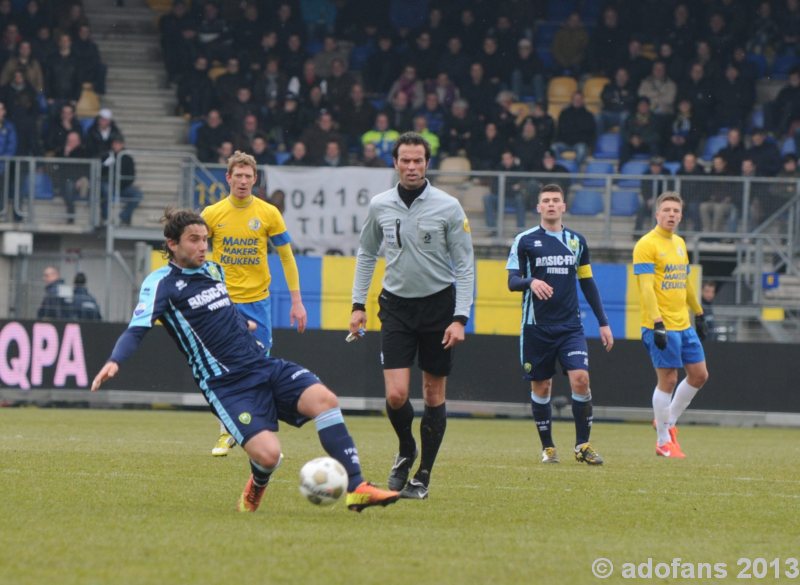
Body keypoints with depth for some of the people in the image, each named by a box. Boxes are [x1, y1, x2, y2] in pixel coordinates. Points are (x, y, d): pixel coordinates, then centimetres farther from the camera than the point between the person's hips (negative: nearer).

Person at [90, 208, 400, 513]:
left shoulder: (214, 270, 15)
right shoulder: (162, 283, -6)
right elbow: (137, 329, -18)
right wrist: (114, 361, -35)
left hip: (265, 365, 6)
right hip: (226, 386, -6)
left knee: (324, 399, -20)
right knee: (268, 454, -25)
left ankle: (356, 488, -17)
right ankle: (256, 488, 14)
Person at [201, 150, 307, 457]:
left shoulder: (268, 213, -1)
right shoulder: (212, 214, 0)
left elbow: (287, 258, 4)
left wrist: (297, 301, -1)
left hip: (257, 301, 0)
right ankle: (227, 434, 12)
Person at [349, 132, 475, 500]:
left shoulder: (448, 207, -8)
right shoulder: (380, 206, 1)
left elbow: (465, 265, -5)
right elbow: (366, 254, 15)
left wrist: (460, 318, -12)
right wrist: (358, 304, 9)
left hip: (438, 304, -1)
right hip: (396, 305, 1)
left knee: (434, 396, 3)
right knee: (396, 395, -11)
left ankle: (423, 476, 13)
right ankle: (406, 451, 18)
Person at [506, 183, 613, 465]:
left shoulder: (576, 241, 10)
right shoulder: (524, 241, 1)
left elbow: (588, 283, 16)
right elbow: (512, 281, -3)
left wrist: (603, 323, 13)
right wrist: (530, 282, -27)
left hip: (571, 326, 1)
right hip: (537, 326, -1)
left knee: (580, 379, -14)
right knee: (541, 387, 3)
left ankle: (582, 445, -5)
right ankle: (547, 447, 17)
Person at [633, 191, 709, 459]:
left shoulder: (679, 243, 15)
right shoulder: (647, 245, -11)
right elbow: (646, 288, -17)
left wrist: (699, 315, 24)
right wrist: (658, 324, -24)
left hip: (684, 325, 8)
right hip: (661, 326, -8)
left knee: (699, 374, 9)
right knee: (668, 380, -5)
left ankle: (668, 421, 24)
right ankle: (664, 442, 5)